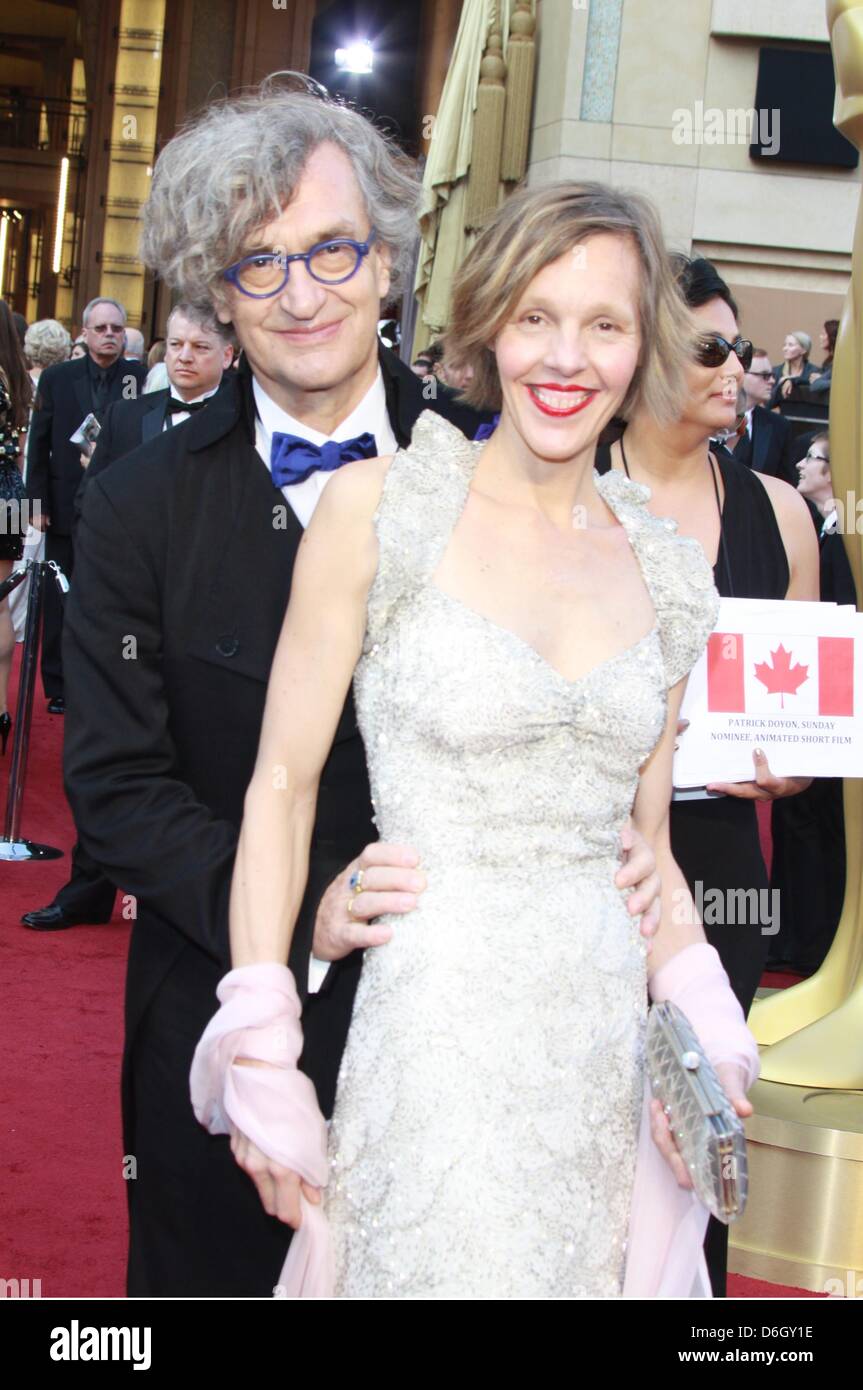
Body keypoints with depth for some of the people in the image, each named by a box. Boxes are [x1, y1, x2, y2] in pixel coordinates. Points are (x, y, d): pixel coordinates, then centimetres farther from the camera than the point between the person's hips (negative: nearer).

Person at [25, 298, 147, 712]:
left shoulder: (142, 379, -1)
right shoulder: (57, 378, 5)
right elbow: (38, 444, 5)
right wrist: (38, 502, 0)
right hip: (67, 506, 2)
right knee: (60, 601, 7)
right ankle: (58, 686, 17)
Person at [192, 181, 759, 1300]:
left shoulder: (666, 570, 6)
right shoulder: (377, 507, -6)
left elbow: (648, 848, 13)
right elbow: (281, 787, -4)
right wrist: (260, 1060, -7)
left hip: (607, 1048, 5)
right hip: (434, 1042, -4)